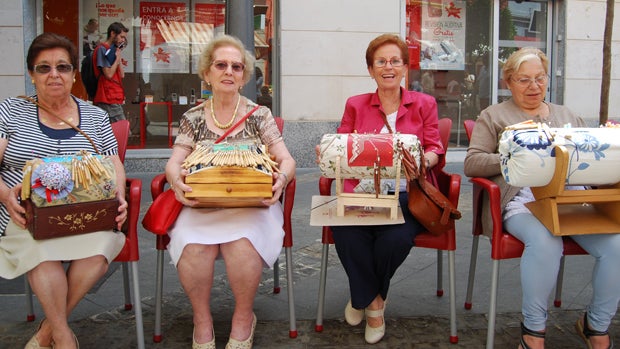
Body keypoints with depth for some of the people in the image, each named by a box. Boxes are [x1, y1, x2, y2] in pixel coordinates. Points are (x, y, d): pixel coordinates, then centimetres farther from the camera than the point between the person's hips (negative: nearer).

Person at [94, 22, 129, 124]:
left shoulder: (113, 50, 18)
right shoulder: (102, 49, -8)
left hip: (115, 98, 9)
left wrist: (119, 57, 4)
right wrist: (117, 58, -5)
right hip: (109, 100, -9)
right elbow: (109, 74, -16)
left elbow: (122, 75, 13)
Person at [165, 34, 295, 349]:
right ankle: (202, 320, -5)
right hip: (200, 205, 1)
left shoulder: (259, 115, 8)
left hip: (250, 205, -1)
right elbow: (174, 162, 2)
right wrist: (176, 179, -23)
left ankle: (243, 318, -5)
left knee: (242, 243, -32)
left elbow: (287, 160, 2)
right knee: (194, 246, -30)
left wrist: (281, 177, -22)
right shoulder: (192, 118, 11)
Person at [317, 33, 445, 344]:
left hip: (406, 194, -1)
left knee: (396, 238, -32)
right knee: (345, 232, -32)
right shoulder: (356, 105, 17)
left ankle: (363, 294, 5)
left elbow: (435, 149, 8)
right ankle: (373, 301, -2)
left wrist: (426, 159, -17)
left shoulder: (424, 104, 14)